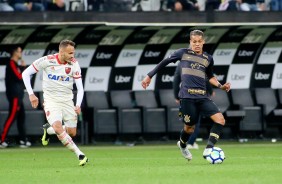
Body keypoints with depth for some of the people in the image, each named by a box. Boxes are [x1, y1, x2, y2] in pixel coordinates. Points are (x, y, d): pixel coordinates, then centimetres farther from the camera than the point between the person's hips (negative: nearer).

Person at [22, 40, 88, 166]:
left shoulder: (74, 64, -9)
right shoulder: (46, 61, -14)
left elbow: (80, 88, -6)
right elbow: (25, 73, -5)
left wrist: (78, 105, -22)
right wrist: (31, 94, -10)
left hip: (67, 100, 3)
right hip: (51, 100, -3)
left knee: (72, 132, 4)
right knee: (58, 128, -25)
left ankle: (48, 129, 32)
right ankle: (79, 155, -21)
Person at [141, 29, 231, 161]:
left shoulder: (208, 59, 14)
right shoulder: (183, 53, 6)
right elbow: (165, 62, 15)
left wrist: (220, 86, 13)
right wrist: (149, 76, 15)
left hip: (202, 97, 3)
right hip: (187, 96, -3)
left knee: (220, 120, -14)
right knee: (190, 127, 2)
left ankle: (208, 150, -11)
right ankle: (182, 145, 36)